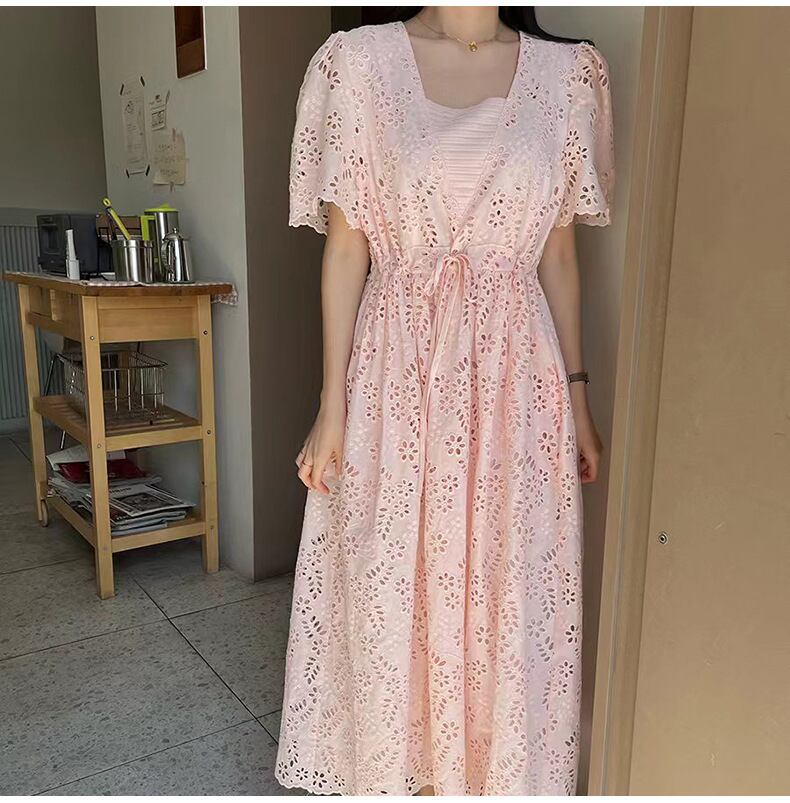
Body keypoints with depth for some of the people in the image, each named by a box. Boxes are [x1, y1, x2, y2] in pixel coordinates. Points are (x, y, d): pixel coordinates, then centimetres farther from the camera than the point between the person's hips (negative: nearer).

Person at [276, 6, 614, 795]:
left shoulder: (566, 74, 5)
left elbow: (558, 253, 8)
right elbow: (345, 247, -2)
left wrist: (576, 394, 9)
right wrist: (331, 406, -4)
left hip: (516, 378, 2)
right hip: (399, 375, -1)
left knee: (512, 593, 13)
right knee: (387, 585, 12)